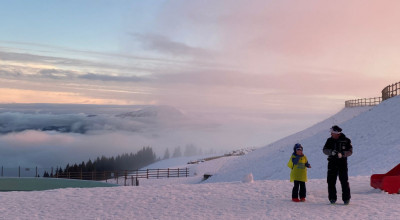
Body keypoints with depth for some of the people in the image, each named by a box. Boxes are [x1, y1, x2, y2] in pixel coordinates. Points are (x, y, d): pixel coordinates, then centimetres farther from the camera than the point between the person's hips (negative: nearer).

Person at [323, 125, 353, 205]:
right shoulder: (330, 140, 6)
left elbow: (350, 151, -3)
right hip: (332, 163, 2)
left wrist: (342, 154, -20)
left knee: (344, 181, -4)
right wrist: (331, 152, -19)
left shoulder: (346, 140, -1)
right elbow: (325, 150, 1)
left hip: (342, 163, -2)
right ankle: (332, 198, 11)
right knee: (331, 181, 1)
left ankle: (346, 198, 5)